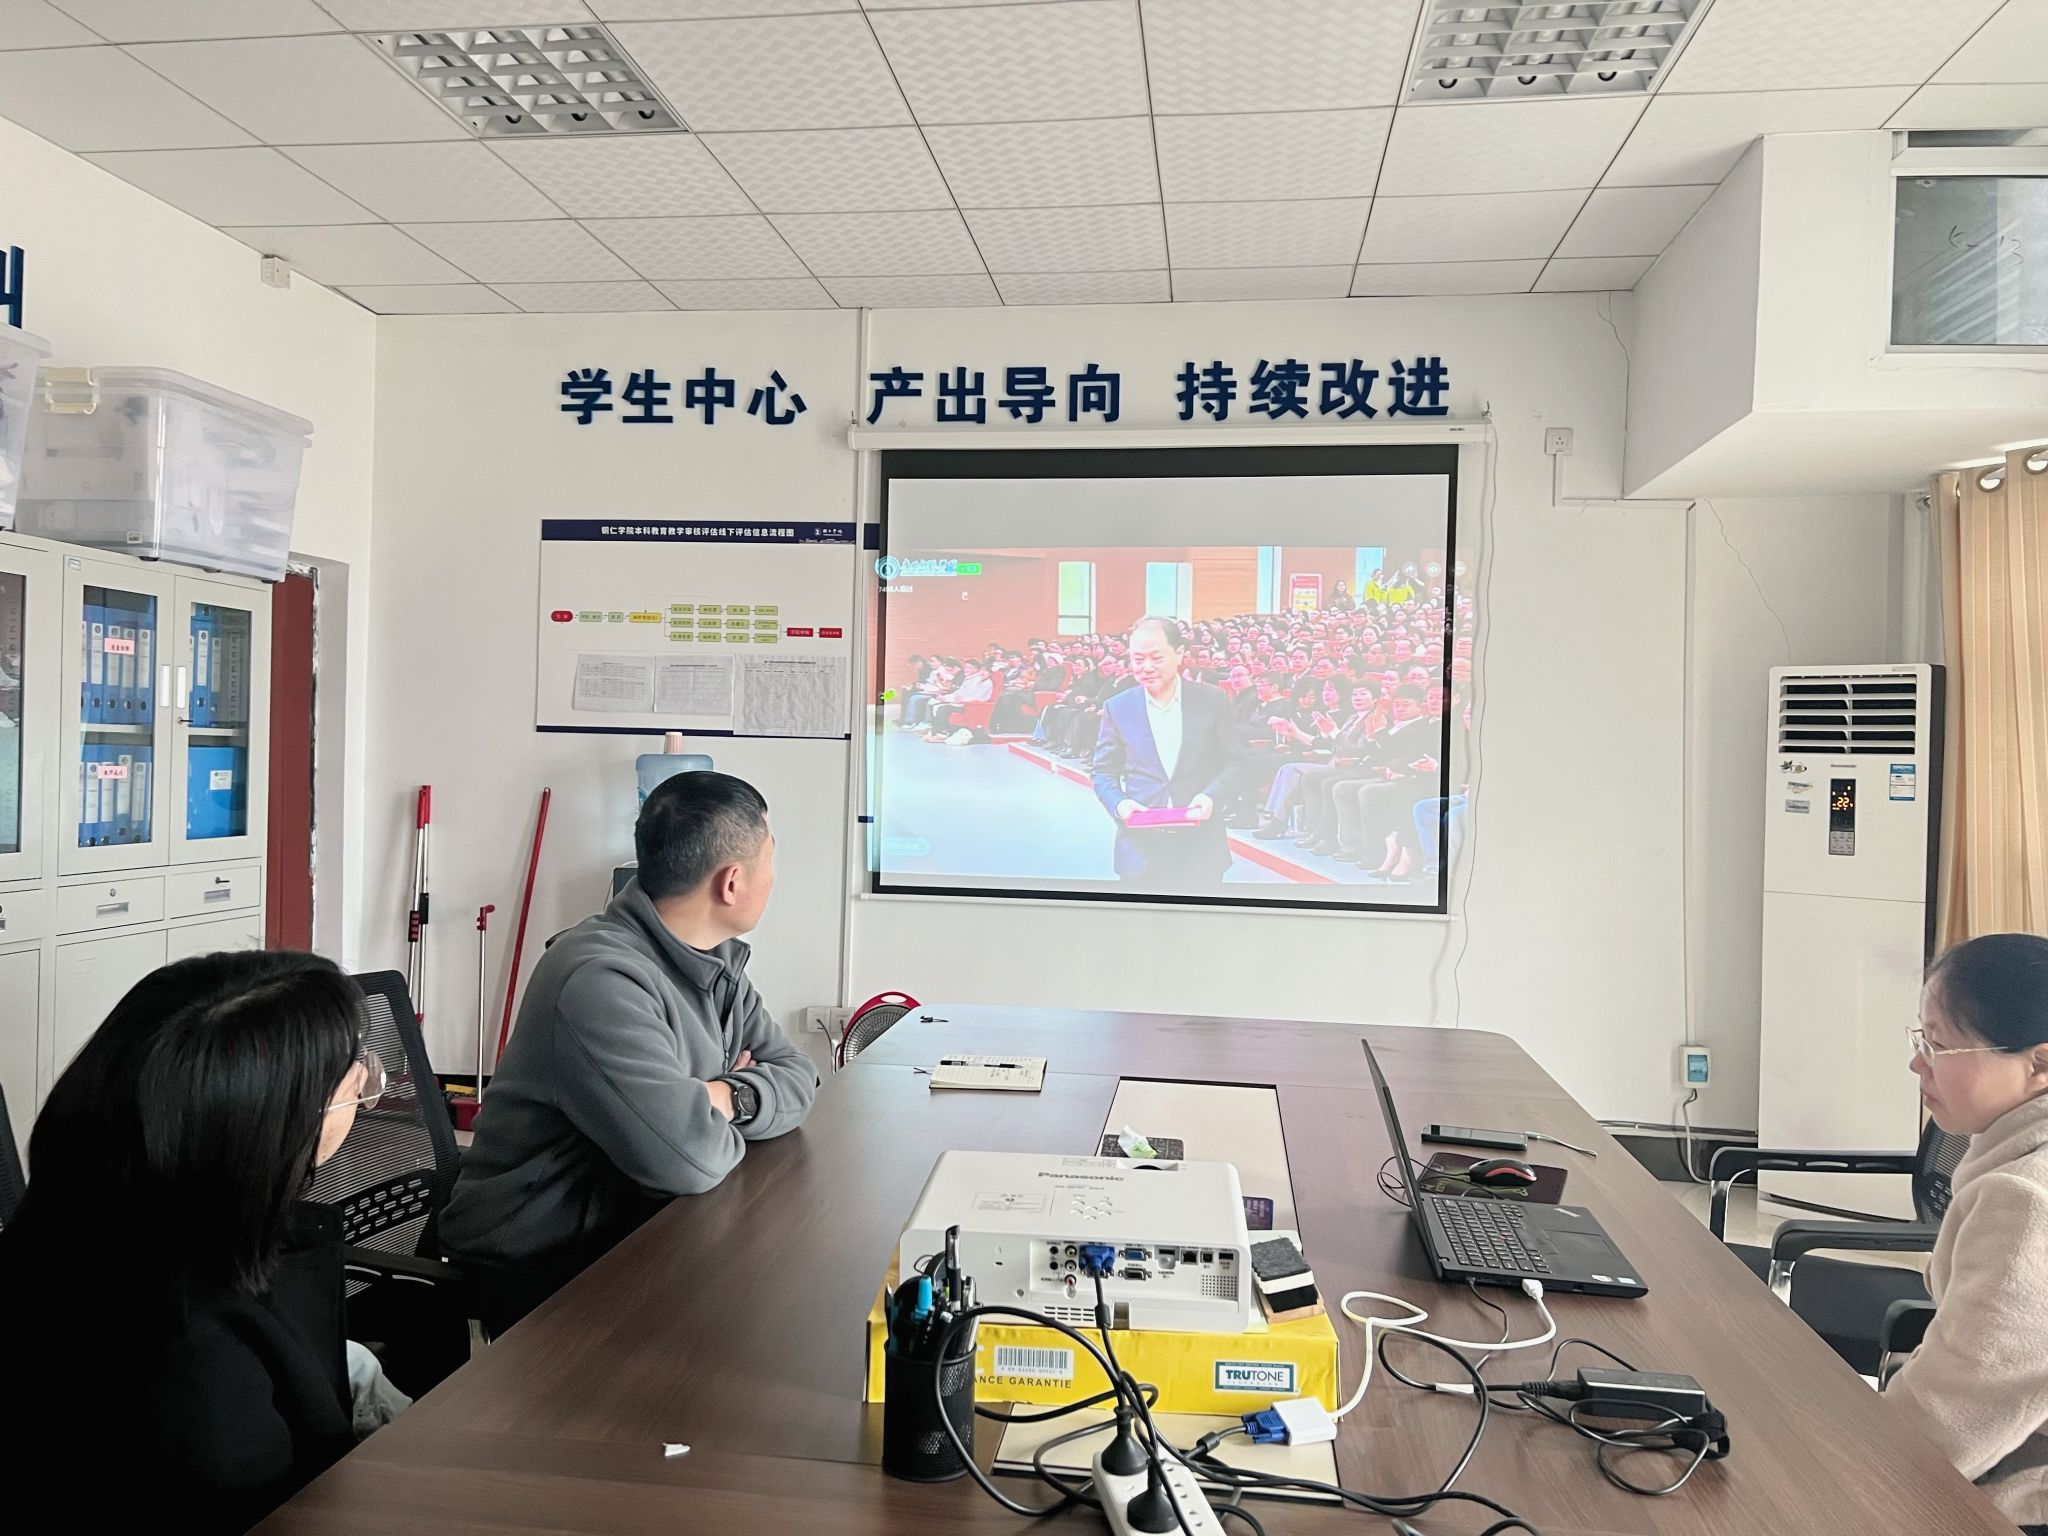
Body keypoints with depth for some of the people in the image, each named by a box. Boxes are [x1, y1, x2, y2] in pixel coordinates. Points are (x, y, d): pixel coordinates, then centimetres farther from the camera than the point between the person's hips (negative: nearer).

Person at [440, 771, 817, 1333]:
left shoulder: (716, 960, 4)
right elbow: (690, 1157, -32)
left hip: (635, 1222, 8)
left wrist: (728, 1096, -15)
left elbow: (796, 1075, 6)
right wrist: (719, 1112, -10)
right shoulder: (600, 979, -27)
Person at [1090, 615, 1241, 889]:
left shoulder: (1212, 699, 1)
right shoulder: (1117, 708, 3)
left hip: (1201, 848, 0)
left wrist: (1211, 796, -13)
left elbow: (1232, 761, 6)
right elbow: (1103, 771, 7)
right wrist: (1118, 803, -13)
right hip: (1141, 848, 0)